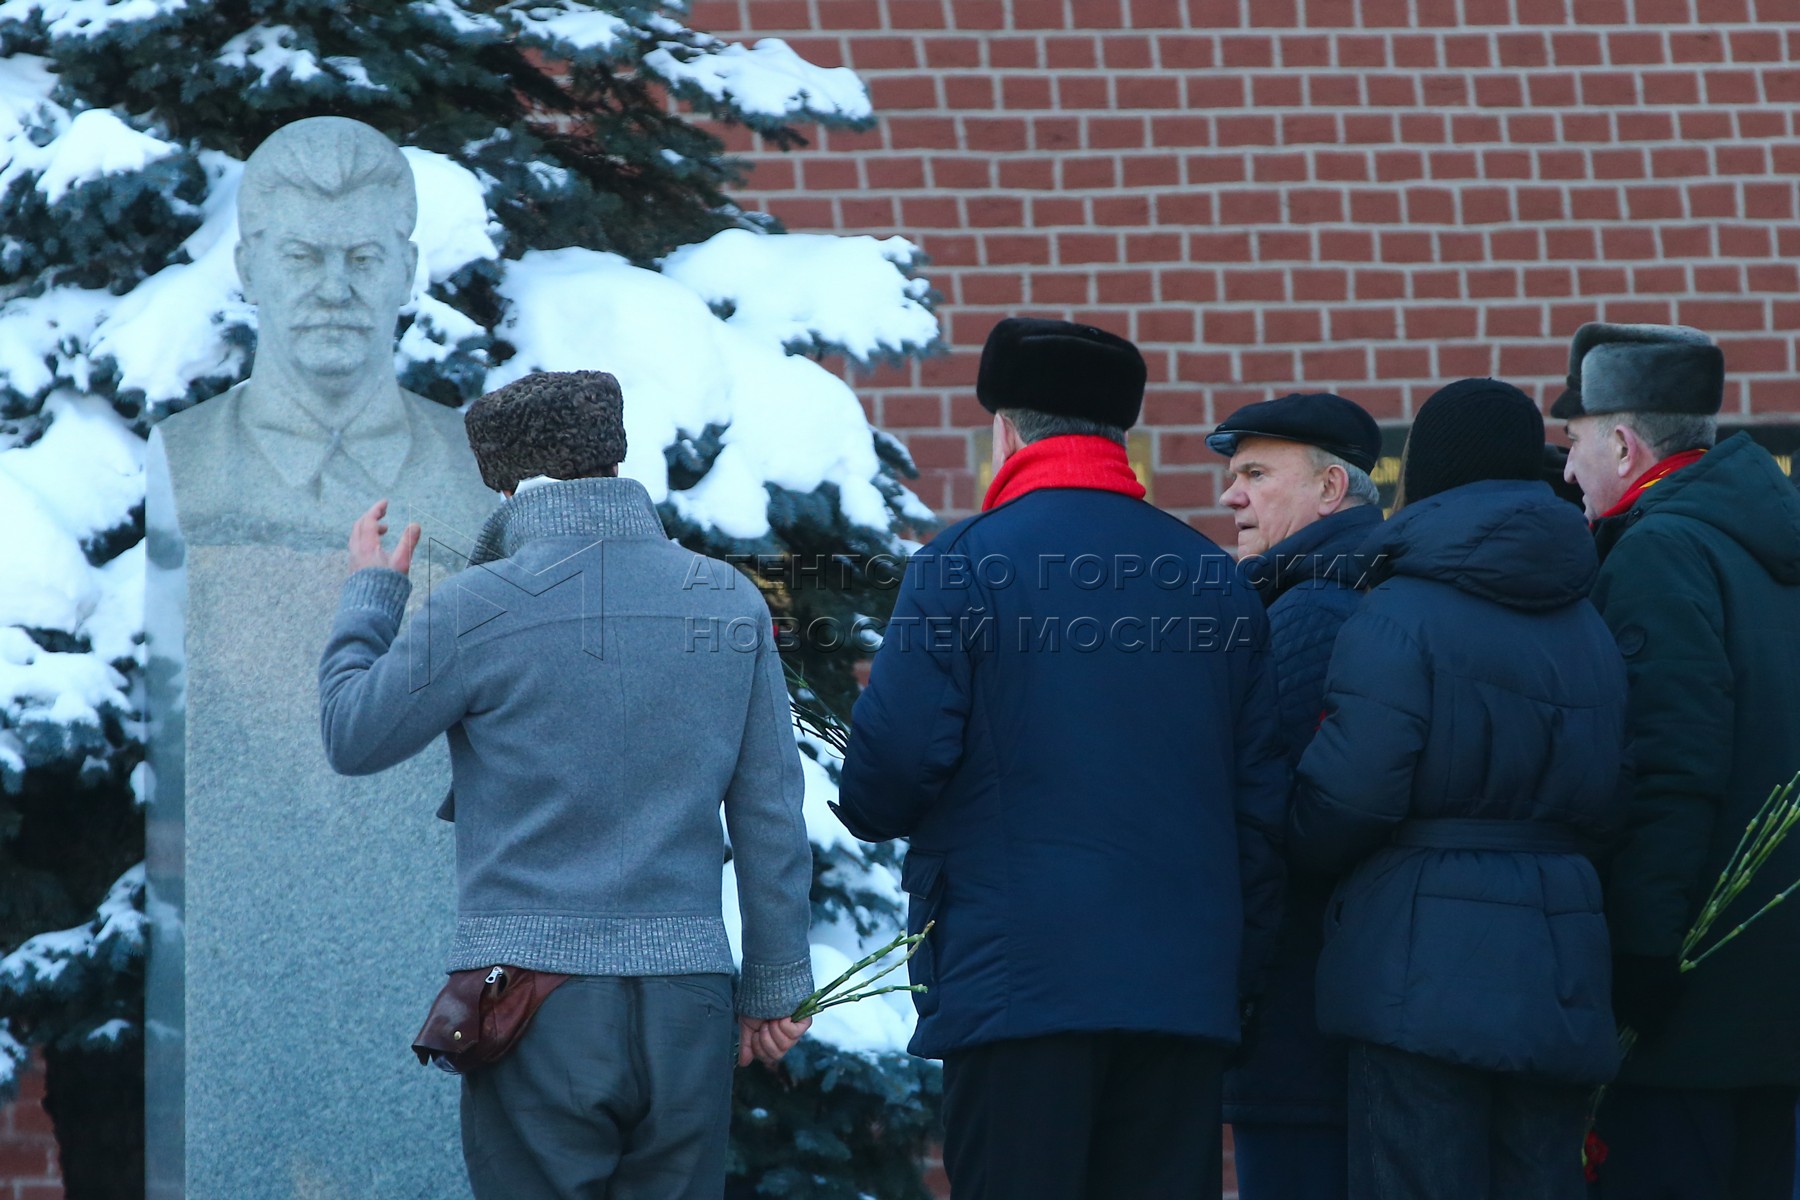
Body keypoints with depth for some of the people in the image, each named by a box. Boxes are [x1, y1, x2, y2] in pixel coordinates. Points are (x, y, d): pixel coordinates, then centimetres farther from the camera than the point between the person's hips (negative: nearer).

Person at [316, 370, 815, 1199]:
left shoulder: (479, 608, -7)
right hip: (687, 1002, 3)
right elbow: (771, 812, 7)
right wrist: (775, 983, 15)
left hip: (535, 1002, -3)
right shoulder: (730, 601, 4)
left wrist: (368, 592, 21)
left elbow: (353, 737, 7)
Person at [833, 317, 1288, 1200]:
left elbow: (895, 757, -11)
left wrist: (869, 811, 12)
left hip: (1016, 980, -5)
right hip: (1186, 987, 5)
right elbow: (1262, 797, 10)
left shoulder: (964, 564, -3)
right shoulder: (1213, 578, 11)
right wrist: (1239, 970, 16)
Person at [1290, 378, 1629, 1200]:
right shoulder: (1587, 629, 14)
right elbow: (1607, 803, 13)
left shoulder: (1396, 617, -7)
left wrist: (1294, 841, 7)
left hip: (1425, 969, -6)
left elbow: (1348, 798, -13)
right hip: (1557, 969, 6)